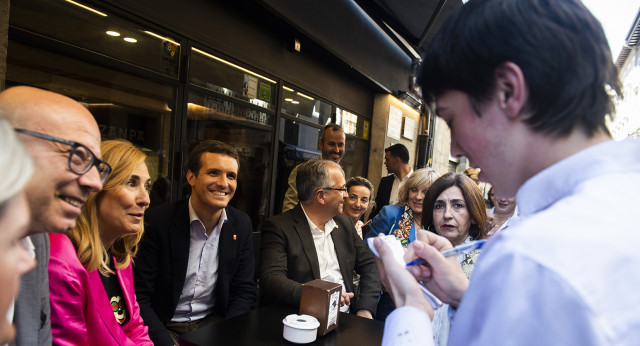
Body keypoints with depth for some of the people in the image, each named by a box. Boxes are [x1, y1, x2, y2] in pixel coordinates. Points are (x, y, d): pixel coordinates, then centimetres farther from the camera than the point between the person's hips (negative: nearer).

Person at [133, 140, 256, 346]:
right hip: (165, 328, -3)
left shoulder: (241, 225, -2)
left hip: (214, 322, 3)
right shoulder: (157, 221, -12)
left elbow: (244, 292, 3)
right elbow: (140, 298, -10)